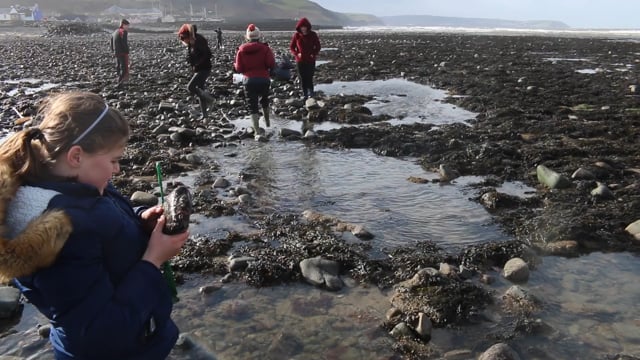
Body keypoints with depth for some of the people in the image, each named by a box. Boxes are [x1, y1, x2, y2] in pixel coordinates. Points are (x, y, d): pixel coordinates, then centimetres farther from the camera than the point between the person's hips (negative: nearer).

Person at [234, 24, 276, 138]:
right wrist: (266, 67, 9)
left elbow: (239, 68, -2)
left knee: (253, 106, 2)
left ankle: (257, 131, -8)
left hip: (248, 80, 0)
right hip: (264, 79, 0)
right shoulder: (265, 48, -5)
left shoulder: (241, 50, -1)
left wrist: (234, 64, 19)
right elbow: (271, 64, -12)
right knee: (264, 100, 28)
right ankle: (267, 122, 39)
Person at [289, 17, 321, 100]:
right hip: (300, 61, 2)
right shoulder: (296, 35, 0)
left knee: (309, 78, -11)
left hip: (311, 60, -2)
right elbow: (291, 47, 7)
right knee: (302, 79, 5)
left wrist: (314, 54, -13)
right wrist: (296, 54, -13)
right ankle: (305, 95, 14)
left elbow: (318, 46, 5)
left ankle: (310, 93, -2)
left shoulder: (313, 34, -2)